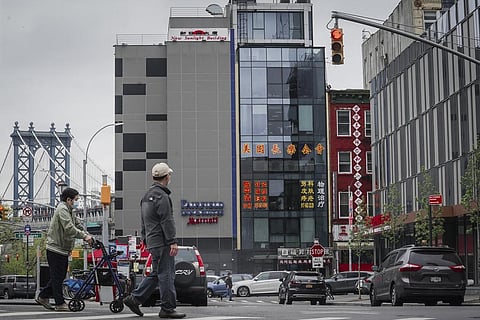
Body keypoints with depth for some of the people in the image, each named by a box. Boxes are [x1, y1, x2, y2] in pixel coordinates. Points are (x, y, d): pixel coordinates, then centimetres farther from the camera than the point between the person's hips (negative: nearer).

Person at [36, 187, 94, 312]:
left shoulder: (69, 210, 17)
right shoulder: (62, 209, -16)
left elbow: (78, 224, 16)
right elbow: (69, 228, -27)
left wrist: (88, 236, 2)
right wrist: (84, 236, -25)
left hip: (63, 249, 10)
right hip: (55, 249, -10)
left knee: (60, 276, 14)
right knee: (57, 277, -4)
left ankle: (43, 297, 23)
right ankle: (60, 303, 0)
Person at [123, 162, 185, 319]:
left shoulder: (147, 195, 17)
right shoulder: (161, 196, -14)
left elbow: (143, 221, 23)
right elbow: (167, 221, -19)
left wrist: (145, 240, 28)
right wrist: (173, 242, -19)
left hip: (152, 241, 10)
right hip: (162, 242, -10)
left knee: (156, 274, 15)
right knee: (166, 274, -5)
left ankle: (134, 299, 13)